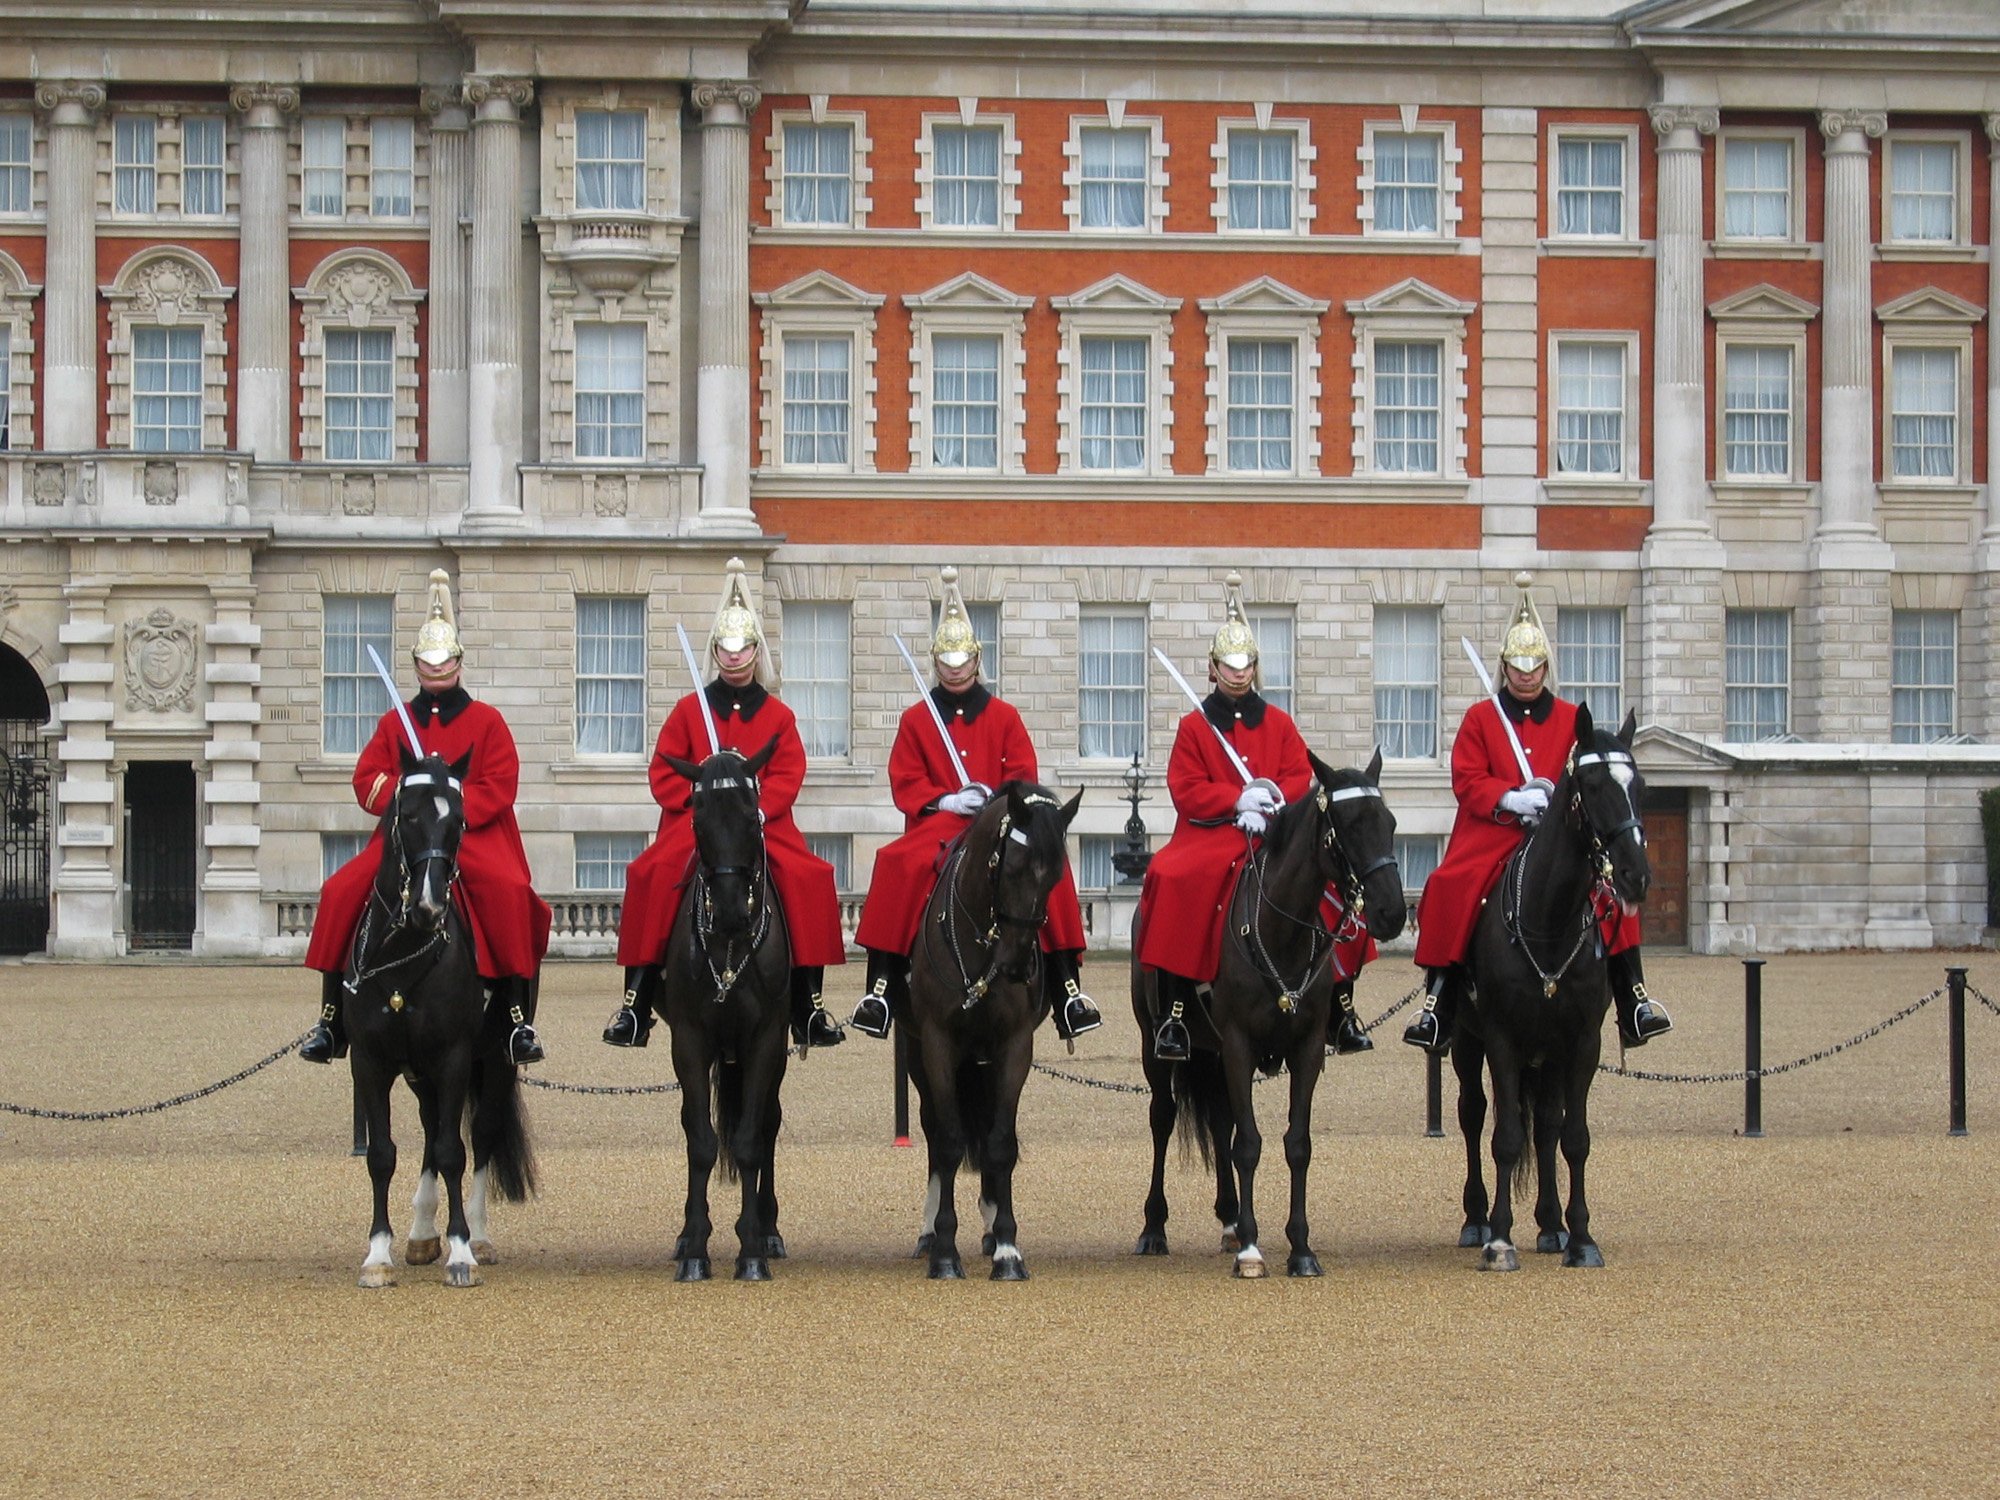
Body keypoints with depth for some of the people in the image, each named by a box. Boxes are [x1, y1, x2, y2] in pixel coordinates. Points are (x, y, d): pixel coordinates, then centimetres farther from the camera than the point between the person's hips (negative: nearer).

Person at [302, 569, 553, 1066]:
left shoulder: (486, 720, 8)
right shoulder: (395, 722, 16)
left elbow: (500, 784, -2)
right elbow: (367, 779, 9)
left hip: (474, 833, -3)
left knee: (509, 891, -32)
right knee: (341, 892, -17)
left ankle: (518, 1014, -26)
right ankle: (332, 1017, -9)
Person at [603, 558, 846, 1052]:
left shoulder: (778, 715, 11)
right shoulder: (689, 711, 10)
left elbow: (788, 775, 1)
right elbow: (664, 772, 7)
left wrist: (757, 808, -15)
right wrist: (699, 800, -9)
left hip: (764, 821, 0)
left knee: (808, 878, -24)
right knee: (653, 875, -26)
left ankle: (808, 1005, -14)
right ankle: (636, 1003, -21)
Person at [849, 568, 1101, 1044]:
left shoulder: (1004, 717, 12)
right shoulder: (916, 720, 11)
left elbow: (1024, 775, 5)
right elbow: (904, 784, 3)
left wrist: (994, 797, -15)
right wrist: (946, 800, -13)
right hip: (937, 824, 0)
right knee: (898, 867, -31)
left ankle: (1066, 988, -21)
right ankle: (880, 990, -29)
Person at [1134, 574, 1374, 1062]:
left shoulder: (1279, 723, 13)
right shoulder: (1194, 726, 5)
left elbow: (1300, 777, 5)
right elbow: (1187, 792, -3)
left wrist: (1270, 801, -15)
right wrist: (1239, 800, -16)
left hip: (1276, 834, 3)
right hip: (1210, 835, -3)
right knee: (1173, 882, -31)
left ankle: (1340, 1005, -2)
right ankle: (1174, 1014, -27)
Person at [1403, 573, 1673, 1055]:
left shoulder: (1571, 719, 11)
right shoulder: (1480, 718, 7)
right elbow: (1466, 780, -1)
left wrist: (1554, 796, -13)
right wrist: (1511, 799, -17)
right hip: (1490, 832, -1)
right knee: (1450, 890, -25)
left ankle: (1633, 1007, -12)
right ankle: (1437, 1011, -17)